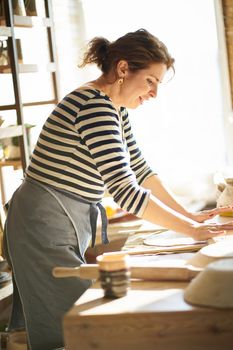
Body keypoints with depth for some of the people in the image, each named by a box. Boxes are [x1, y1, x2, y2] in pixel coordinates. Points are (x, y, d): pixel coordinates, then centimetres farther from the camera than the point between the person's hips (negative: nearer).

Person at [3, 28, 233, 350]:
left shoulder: (115, 107, 9)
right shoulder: (95, 106, -23)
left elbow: (140, 168, 17)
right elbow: (125, 191, -28)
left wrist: (187, 214, 12)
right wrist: (194, 230, -23)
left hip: (69, 224, 10)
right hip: (46, 227, -10)